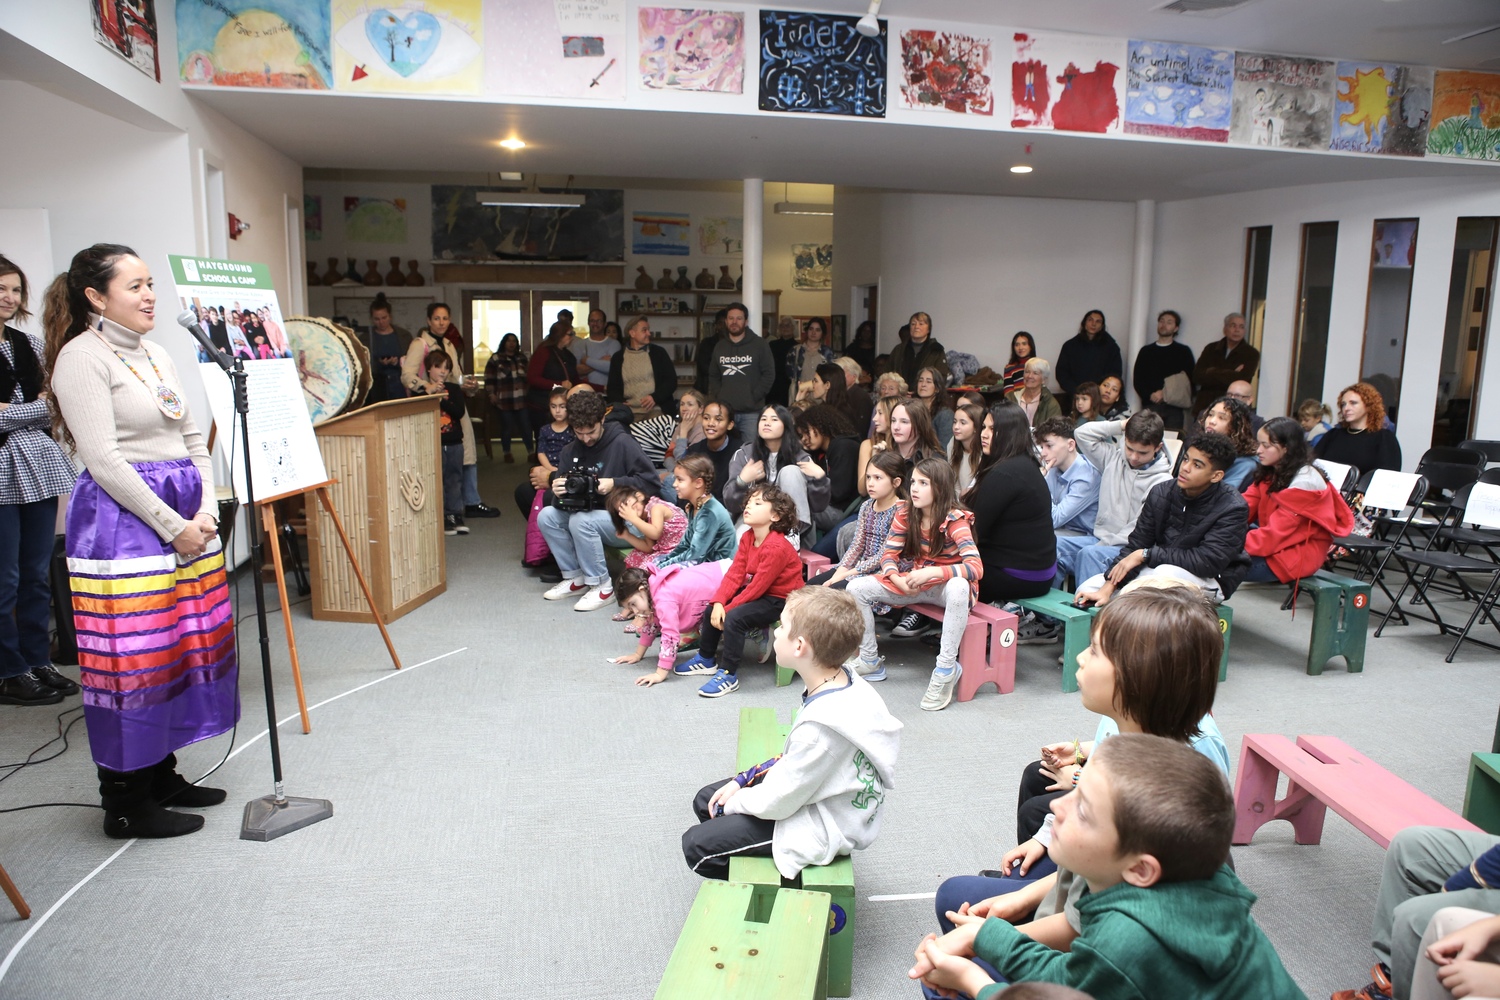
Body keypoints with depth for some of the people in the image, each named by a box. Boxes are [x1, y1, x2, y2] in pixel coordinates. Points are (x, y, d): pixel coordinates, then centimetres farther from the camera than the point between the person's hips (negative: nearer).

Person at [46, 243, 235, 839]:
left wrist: (206, 510, 0)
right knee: (132, 658, -3)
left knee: (184, 646, 13)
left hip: (185, 520, 9)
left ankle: (161, 776, 27)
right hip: (123, 522, -8)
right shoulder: (82, 356, -9)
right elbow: (103, 460, -16)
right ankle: (126, 804, 10)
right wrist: (173, 525, -16)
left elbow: (192, 441, 16)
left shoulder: (156, 355, 15)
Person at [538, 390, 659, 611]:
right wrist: (557, 491, -17)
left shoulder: (622, 442, -13)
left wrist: (615, 484, -25)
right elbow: (559, 484, 7)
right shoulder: (571, 451, 4)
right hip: (590, 513, 7)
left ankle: (602, 587, -15)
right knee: (546, 516, -12)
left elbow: (650, 482, -16)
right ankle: (576, 578, -2)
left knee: (581, 521, -31)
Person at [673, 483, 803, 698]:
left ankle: (728, 675, -16)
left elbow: (757, 587, -26)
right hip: (759, 592, 10)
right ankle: (706, 659, 26)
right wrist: (719, 602, -17)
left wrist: (728, 608, -20)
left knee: (734, 618, -28)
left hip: (780, 600, -9)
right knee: (712, 609, 6)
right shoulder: (747, 537, -1)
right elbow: (735, 573, -4)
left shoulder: (777, 548, -28)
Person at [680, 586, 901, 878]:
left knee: (696, 845, -8)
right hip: (814, 792, 9)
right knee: (705, 802, 12)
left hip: (823, 829, -9)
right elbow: (795, 757, 7)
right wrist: (741, 780, 3)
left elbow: (775, 804, -23)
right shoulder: (841, 684, -8)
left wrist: (733, 802, -4)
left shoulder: (820, 727, -35)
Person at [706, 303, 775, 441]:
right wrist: (716, 397, 3)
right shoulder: (719, 347, 14)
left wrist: (754, 397, -9)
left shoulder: (760, 345, 2)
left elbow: (769, 374, -2)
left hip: (751, 412, -3)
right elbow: (713, 376, 19)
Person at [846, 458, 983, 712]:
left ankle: (946, 668, -30)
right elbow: (888, 555, -3)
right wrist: (898, 580, -25)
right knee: (856, 587, -10)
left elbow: (975, 567, -30)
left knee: (958, 586, -42)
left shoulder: (955, 519, -20)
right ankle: (870, 660, 4)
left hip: (947, 585, -5)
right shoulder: (905, 515, -5)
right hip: (912, 583, 5)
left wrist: (932, 572, -41)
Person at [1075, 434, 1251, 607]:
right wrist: (1107, 588, -19)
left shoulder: (1231, 508, -19)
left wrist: (1145, 554, -24)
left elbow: (1208, 561, -28)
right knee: (1087, 589, -11)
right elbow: (1136, 544, -6)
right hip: (1161, 567, 5)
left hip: (1210, 579, -5)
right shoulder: (1161, 493, -5)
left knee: (1166, 573, -39)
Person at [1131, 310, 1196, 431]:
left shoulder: (1183, 351, 13)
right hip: (1149, 406, 1)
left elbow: (1190, 379, 6)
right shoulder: (1146, 351, 17)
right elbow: (1137, 380, 9)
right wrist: (1150, 395, -8)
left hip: (1174, 407, -1)